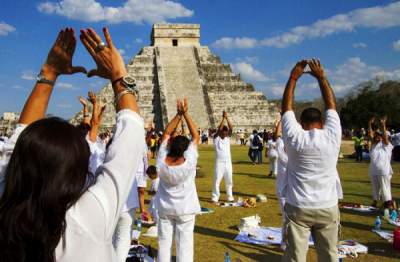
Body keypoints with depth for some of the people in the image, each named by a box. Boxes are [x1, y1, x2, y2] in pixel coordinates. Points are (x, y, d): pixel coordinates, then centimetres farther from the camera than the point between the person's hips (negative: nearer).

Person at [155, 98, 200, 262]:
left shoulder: (161, 162, -16)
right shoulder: (189, 162, -23)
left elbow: (167, 133, -7)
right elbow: (196, 136, -16)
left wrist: (178, 114, -9)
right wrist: (185, 113, -15)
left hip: (165, 208, 3)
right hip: (185, 209, -2)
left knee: (164, 242, 12)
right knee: (184, 244, 5)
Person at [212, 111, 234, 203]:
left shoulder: (228, 138, 8)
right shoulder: (216, 138, -2)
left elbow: (231, 128, -5)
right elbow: (219, 128, -17)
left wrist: (227, 118, -13)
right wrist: (223, 118, -19)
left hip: (228, 163, 4)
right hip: (219, 163, -4)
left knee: (229, 181, 12)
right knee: (216, 181, -4)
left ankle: (230, 197, 23)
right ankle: (215, 197, 4)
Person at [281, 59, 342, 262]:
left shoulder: (294, 137, -8)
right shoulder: (332, 136, -6)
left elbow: (286, 107, 4)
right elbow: (331, 105, 7)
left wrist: (293, 78, 10)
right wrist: (321, 77, 14)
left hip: (298, 208, -1)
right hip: (327, 208, 2)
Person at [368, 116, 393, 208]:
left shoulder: (386, 145, -2)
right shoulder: (374, 145, 8)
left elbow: (385, 136, -16)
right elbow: (371, 135, -2)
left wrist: (383, 125, -26)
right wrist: (370, 125, -13)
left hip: (384, 172, -5)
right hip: (373, 171, 5)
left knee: (385, 188, -2)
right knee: (375, 188, 14)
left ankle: (388, 203, 1)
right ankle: (375, 200, 25)